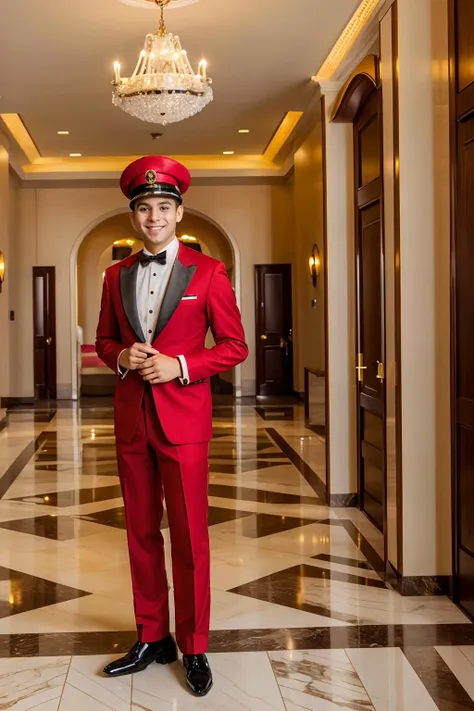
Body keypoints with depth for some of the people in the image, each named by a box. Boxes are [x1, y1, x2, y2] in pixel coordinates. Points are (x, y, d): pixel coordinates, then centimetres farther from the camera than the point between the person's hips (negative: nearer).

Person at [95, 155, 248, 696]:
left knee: (189, 536, 1)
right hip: (130, 418, 4)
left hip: (183, 420, -4)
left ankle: (194, 649, 15)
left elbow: (234, 346, -2)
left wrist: (179, 365, -15)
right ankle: (152, 638, 26)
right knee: (141, 531, 11)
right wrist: (121, 358, -5)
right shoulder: (116, 275, 10)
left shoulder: (207, 272, -2)